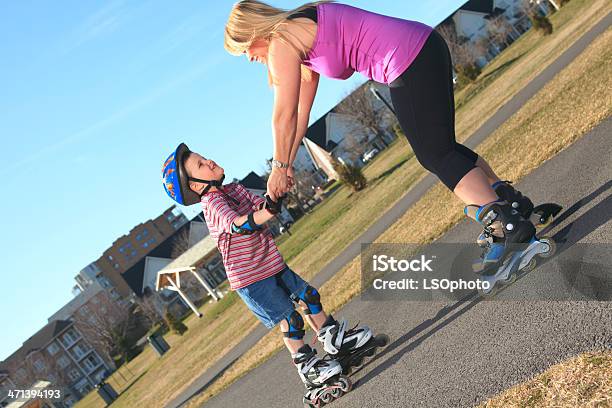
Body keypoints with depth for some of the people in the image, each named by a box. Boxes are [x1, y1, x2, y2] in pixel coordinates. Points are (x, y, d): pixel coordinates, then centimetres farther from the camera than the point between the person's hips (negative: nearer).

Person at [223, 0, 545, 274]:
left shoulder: (281, 43, -8)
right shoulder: (302, 37, 21)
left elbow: (284, 115, -5)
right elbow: (300, 112, 24)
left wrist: (279, 168, 7)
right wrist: (286, 166, 25)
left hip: (408, 61, -10)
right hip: (425, 46, 10)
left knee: (436, 156, -3)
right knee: (439, 150, 18)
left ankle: (506, 224, -6)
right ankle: (512, 202, 26)